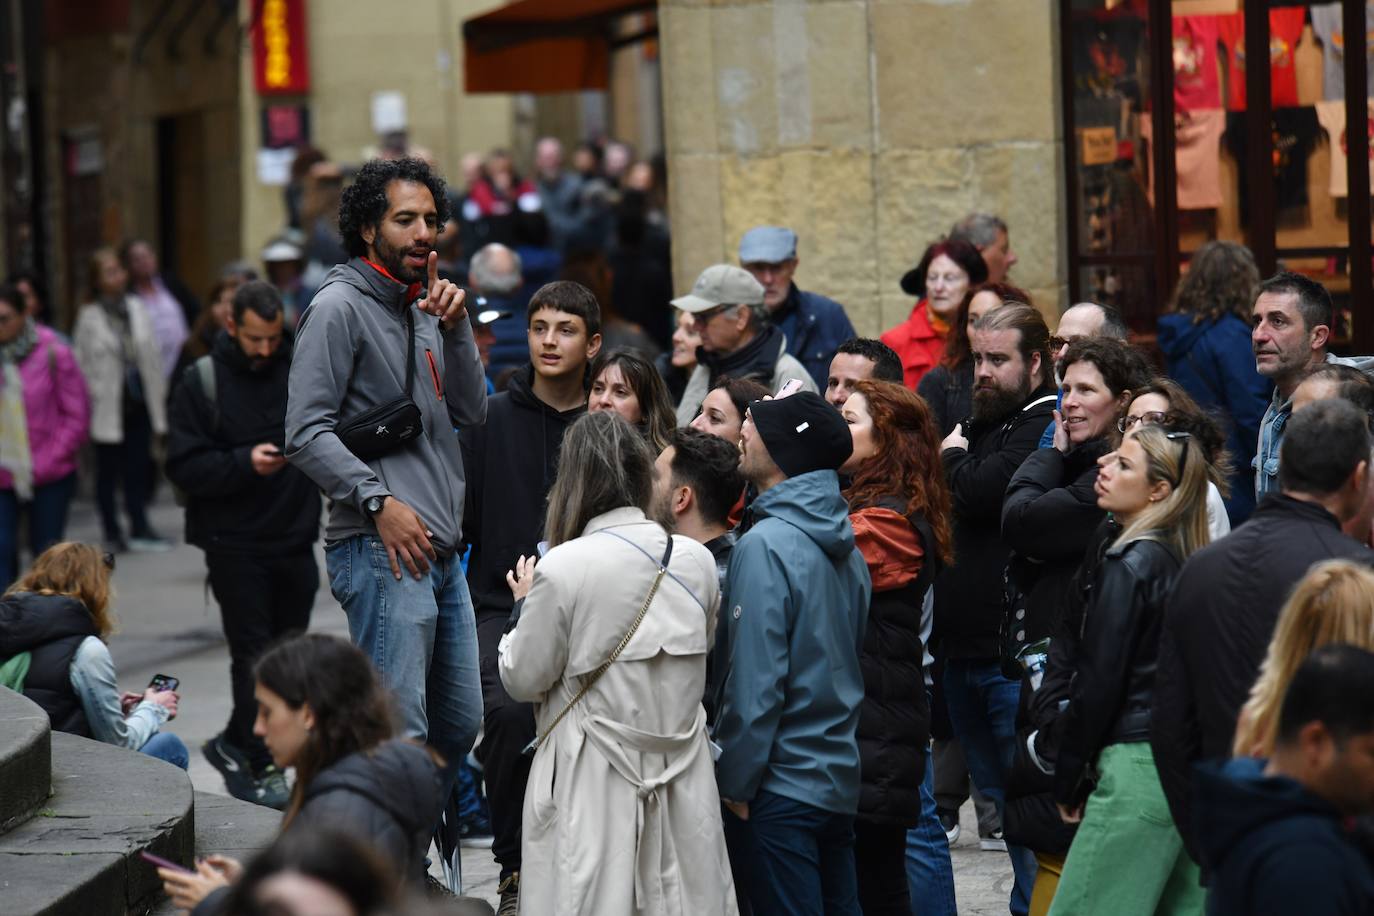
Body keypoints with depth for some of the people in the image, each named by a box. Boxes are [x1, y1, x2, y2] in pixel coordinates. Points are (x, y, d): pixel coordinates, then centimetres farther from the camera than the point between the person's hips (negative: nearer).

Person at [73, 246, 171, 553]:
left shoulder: (136, 308, 6)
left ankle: (140, 529, 13)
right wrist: (94, 398, -8)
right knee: (108, 472, 5)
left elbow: (152, 353, 9)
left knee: (138, 469, 6)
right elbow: (82, 362, -4)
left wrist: (158, 393, 8)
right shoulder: (89, 317, -6)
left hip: (140, 402, 3)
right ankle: (112, 534, 12)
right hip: (109, 409, -3)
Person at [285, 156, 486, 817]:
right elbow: (307, 433, -13)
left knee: (458, 725, 13)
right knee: (400, 735, -14)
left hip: (440, 552, 9)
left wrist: (454, 328, 2)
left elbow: (470, 412, 14)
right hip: (382, 554, -9)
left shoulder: (420, 309, 20)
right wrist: (378, 500, -21)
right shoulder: (339, 307, -6)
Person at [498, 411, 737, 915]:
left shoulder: (563, 568, -15)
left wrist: (525, 607, 12)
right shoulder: (697, 561, 1)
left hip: (594, 785, -5)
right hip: (682, 778, 5)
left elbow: (523, 679, -5)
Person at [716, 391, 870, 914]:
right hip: (839, 779, 8)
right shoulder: (845, 548, 8)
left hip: (781, 788, -8)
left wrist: (735, 782, -10)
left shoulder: (766, 546, -17)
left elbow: (755, 680, -18)